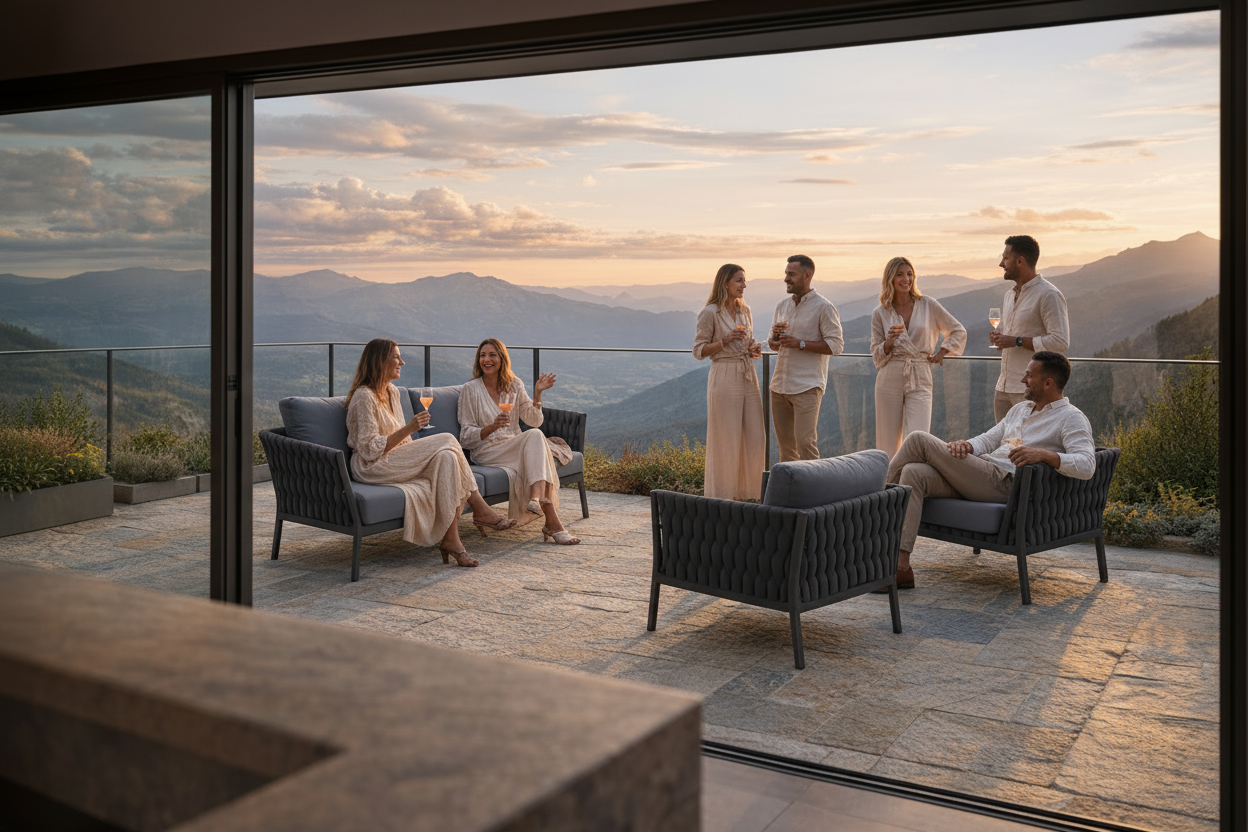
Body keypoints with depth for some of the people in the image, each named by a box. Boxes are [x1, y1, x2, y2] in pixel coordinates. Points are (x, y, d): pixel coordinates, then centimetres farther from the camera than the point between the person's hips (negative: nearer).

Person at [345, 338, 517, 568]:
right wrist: (408, 429, -24)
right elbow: (369, 450, -19)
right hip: (372, 468, -8)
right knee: (447, 440, -21)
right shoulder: (364, 396, -13)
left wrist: (421, 453, 2)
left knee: (446, 457, -20)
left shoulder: (391, 392, 15)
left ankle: (451, 538, -27)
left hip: (398, 461, 8)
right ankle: (481, 510, -14)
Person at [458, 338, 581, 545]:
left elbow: (534, 420, 12)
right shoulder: (470, 390, 1)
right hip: (486, 453, -4)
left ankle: (535, 498, -51)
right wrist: (492, 427, -22)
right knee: (535, 436, -32)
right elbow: (466, 437, -3)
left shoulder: (514, 385, 14)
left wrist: (537, 393, -3)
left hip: (516, 447, 5)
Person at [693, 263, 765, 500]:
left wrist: (754, 349, 1)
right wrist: (725, 341, -19)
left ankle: (747, 492, 18)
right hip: (724, 379, -7)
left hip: (748, 378, 7)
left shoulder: (745, 310, 11)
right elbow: (699, 351, -7)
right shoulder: (710, 313, -9)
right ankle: (721, 496, 8)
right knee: (725, 439, -2)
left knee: (753, 438, 7)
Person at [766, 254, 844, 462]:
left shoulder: (823, 307, -6)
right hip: (780, 384, 6)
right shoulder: (782, 306, 14)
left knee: (805, 442, -11)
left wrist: (800, 343, -17)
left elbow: (836, 345, -11)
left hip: (807, 386, -6)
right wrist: (775, 338, -3)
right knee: (785, 444, 10)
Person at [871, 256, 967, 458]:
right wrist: (889, 341, -12)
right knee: (887, 445, 3)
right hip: (890, 380, 1)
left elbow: (958, 331, 17)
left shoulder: (928, 305, 4)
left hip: (920, 380, -1)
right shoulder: (880, 313, 6)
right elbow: (877, 357, 6)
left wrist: (941, 353, 6)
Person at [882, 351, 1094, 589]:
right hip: (977, 478, 9)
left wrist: (1043, 454, -30)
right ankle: (900, 566, -24)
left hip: (1003, 482, -9)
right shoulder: (1020, 409, 28)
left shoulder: (1071, 418, 0)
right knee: (914, 473, -19)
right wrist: (966, 445, 0)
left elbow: (1086, 466, -14)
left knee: (919, 439, -14)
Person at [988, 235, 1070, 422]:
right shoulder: (1010, 294, 18)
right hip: (1003, 386, 8)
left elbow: (1060, 341, -18)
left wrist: (1017, 341, -18)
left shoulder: (1049, 295, -10)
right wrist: (999, 336, 7)